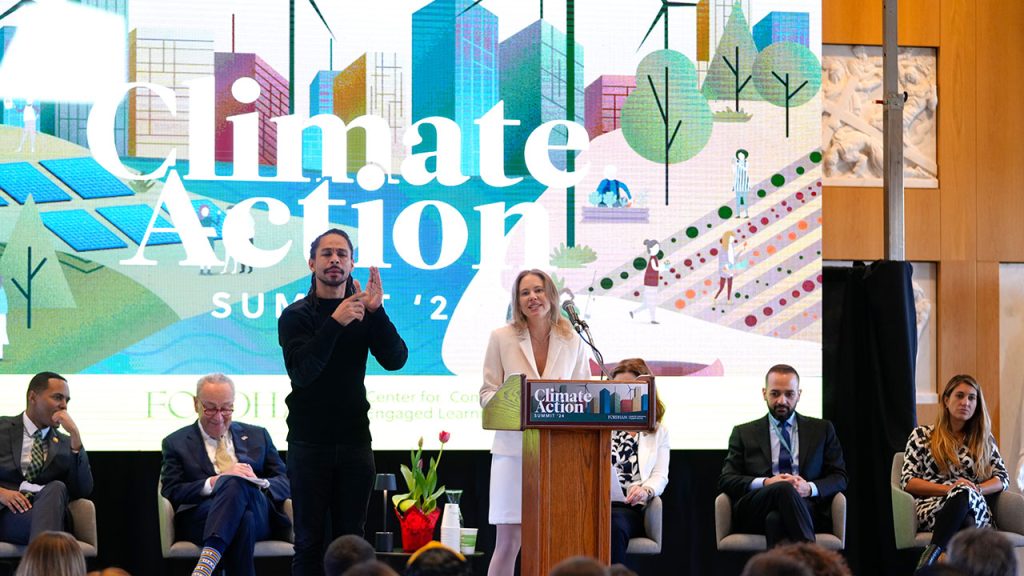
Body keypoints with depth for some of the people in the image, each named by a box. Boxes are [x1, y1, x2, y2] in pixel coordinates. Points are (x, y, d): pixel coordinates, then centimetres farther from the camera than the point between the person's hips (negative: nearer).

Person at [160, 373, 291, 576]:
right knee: (242, 517, -39)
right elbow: (171, 493, 4)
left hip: (259, 517, 2)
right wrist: (215, 481, -10)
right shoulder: (176, 443, 18)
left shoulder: (257, 436, 24)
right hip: (200, 518, -2)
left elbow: (286, 483, 17)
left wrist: (257, 483, -6)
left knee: (237, 483, -36)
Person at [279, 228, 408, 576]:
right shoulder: (296, 316, 0)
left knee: (351, 540, 4)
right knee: (309, 541, -1)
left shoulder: (364, 315, 8)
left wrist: (376, 311, -17)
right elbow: (301, 371, -16)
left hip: (354, 441, 3)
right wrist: (336, 323, -25)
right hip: (309, 443, -3)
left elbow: (395, 360, -5)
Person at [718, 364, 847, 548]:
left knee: (775, 518, -38)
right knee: (784, 489, -37)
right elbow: (726, 480, 10)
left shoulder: (822, 429, 21)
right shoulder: (744, 433, 19)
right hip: (755, 511, 0)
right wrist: (765, 483, -10)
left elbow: (840, 478, 15)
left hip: (807, 509, 0)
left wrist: (809, 488, -8)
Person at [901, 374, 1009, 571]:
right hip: (932, 508, -2)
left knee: (964, 494, -39)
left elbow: (1002, 479, 16)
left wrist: (974, 489, -6)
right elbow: (907, 481, 7)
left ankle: (929, 557, -51)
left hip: (975, 509, 2)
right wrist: (949, 489, -8)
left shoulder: (984, 439, 24)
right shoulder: (922, 435, 16)